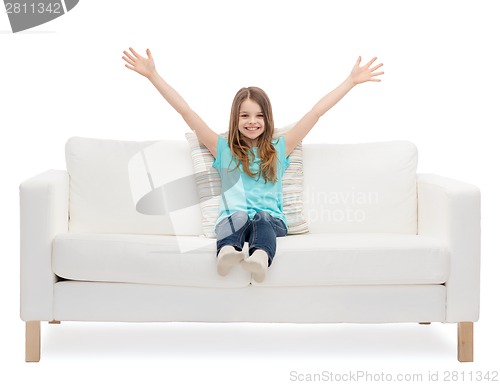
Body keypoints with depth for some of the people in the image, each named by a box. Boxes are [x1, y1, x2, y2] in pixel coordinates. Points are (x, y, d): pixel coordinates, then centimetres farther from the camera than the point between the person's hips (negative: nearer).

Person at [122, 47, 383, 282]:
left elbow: (317, 112, 20)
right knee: (238, 216, -35)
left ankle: (260, 257, -66)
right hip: (231, 220, 0)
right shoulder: (223, 149, 19)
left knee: (262, 219, -35)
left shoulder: (278, 149, 21)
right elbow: (185, 111, 16)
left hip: (272, 220, 0)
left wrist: (352, 80, 20)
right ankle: (227, 252, -67)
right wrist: (153, 75, 13)